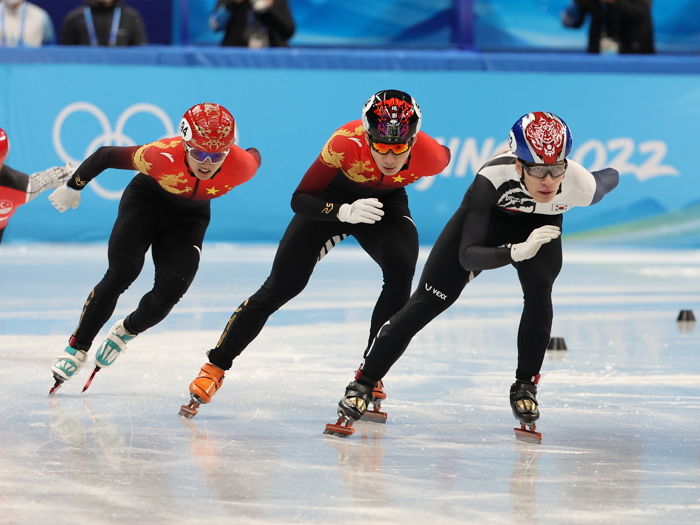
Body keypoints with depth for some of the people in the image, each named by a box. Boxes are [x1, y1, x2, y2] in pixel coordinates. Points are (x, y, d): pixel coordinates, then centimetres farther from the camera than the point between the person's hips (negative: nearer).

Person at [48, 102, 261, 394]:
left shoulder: (241, 166, -33)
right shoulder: (163, 156, -38)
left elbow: (254, 157, -7)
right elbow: (106, 155, -23)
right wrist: (73, 187, -9)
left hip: (190, 217, 2)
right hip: (147, 198, -2)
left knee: (170, 290, -13)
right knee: (122, 273, -18)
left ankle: (126, 331, 18)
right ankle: (78, 347, -2)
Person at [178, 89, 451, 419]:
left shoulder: (429, 155, -32)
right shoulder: (346, 143, -38)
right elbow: (300, 199, -32)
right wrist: (346, 211, -47)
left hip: (386, 203, 2)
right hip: (332, 200, -2)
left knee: (401, 274, -25)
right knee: (281, 287, -4)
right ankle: (214, 369, 8)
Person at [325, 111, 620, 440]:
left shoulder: (580, 184, -36)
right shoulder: (493, 177, -43)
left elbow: (610, 178, -9)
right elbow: (467, 255, -43)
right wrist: (517, 251, -59)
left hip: (540, 224, 2)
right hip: (484, 216, -2)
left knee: (539, 292, -25)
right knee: (428, 301, -6)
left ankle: (525, 387, -4)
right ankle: (362, 387, -1)